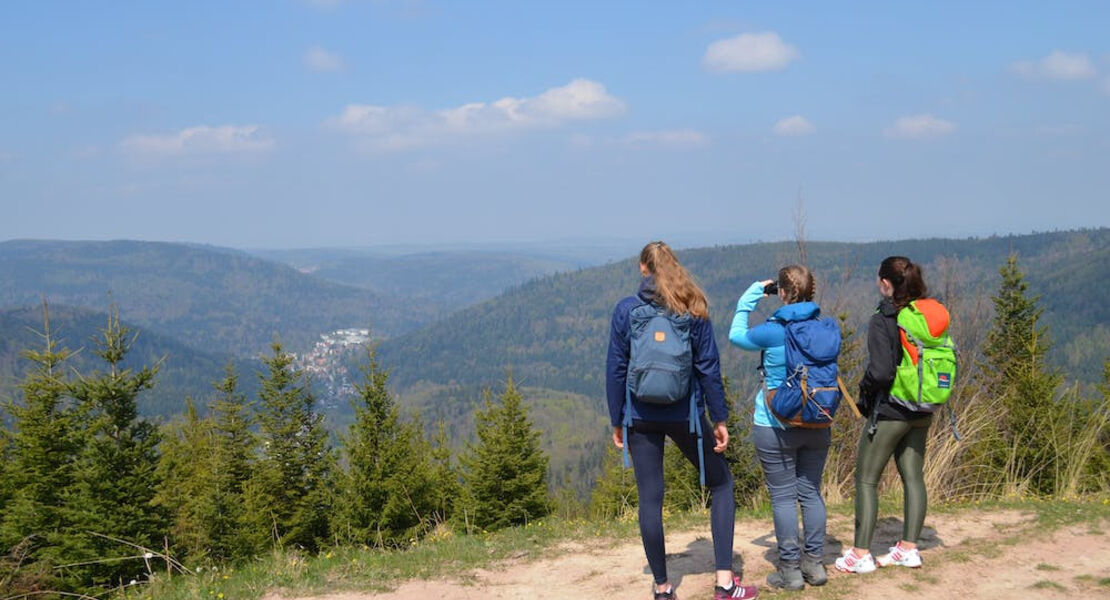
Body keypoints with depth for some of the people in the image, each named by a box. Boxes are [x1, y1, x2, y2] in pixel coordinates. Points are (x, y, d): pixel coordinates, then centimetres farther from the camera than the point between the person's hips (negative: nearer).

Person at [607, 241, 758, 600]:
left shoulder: (625, 310, -2)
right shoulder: (693, 310, -1)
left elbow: (616, 369, -1)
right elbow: (709, 368, -2)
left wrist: (617, 421, 7)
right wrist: (719, 419, 4)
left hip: (641, 418, 0)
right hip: (685, 414, 0)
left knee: (650, 500, 8)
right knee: (722, 484, 13)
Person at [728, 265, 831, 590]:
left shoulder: (772, 332, -15)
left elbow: (736, 336, 5)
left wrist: (750, 298, 11)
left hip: (775, 427, -4)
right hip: (817, 426, 5)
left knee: (783, 497, 3)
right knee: (811, 493, 13)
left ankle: (790, 569, 8)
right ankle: (814, 563, 19)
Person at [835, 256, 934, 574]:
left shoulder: (881, 322, -18)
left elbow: (881, 372, -25)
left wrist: (865, 387, -6)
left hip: (889, 413, -7)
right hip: (922, 413, 7)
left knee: (866, 479, 4)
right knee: (913, 477, 13)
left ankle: (861, 553, 6)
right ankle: (909, 548, 19)